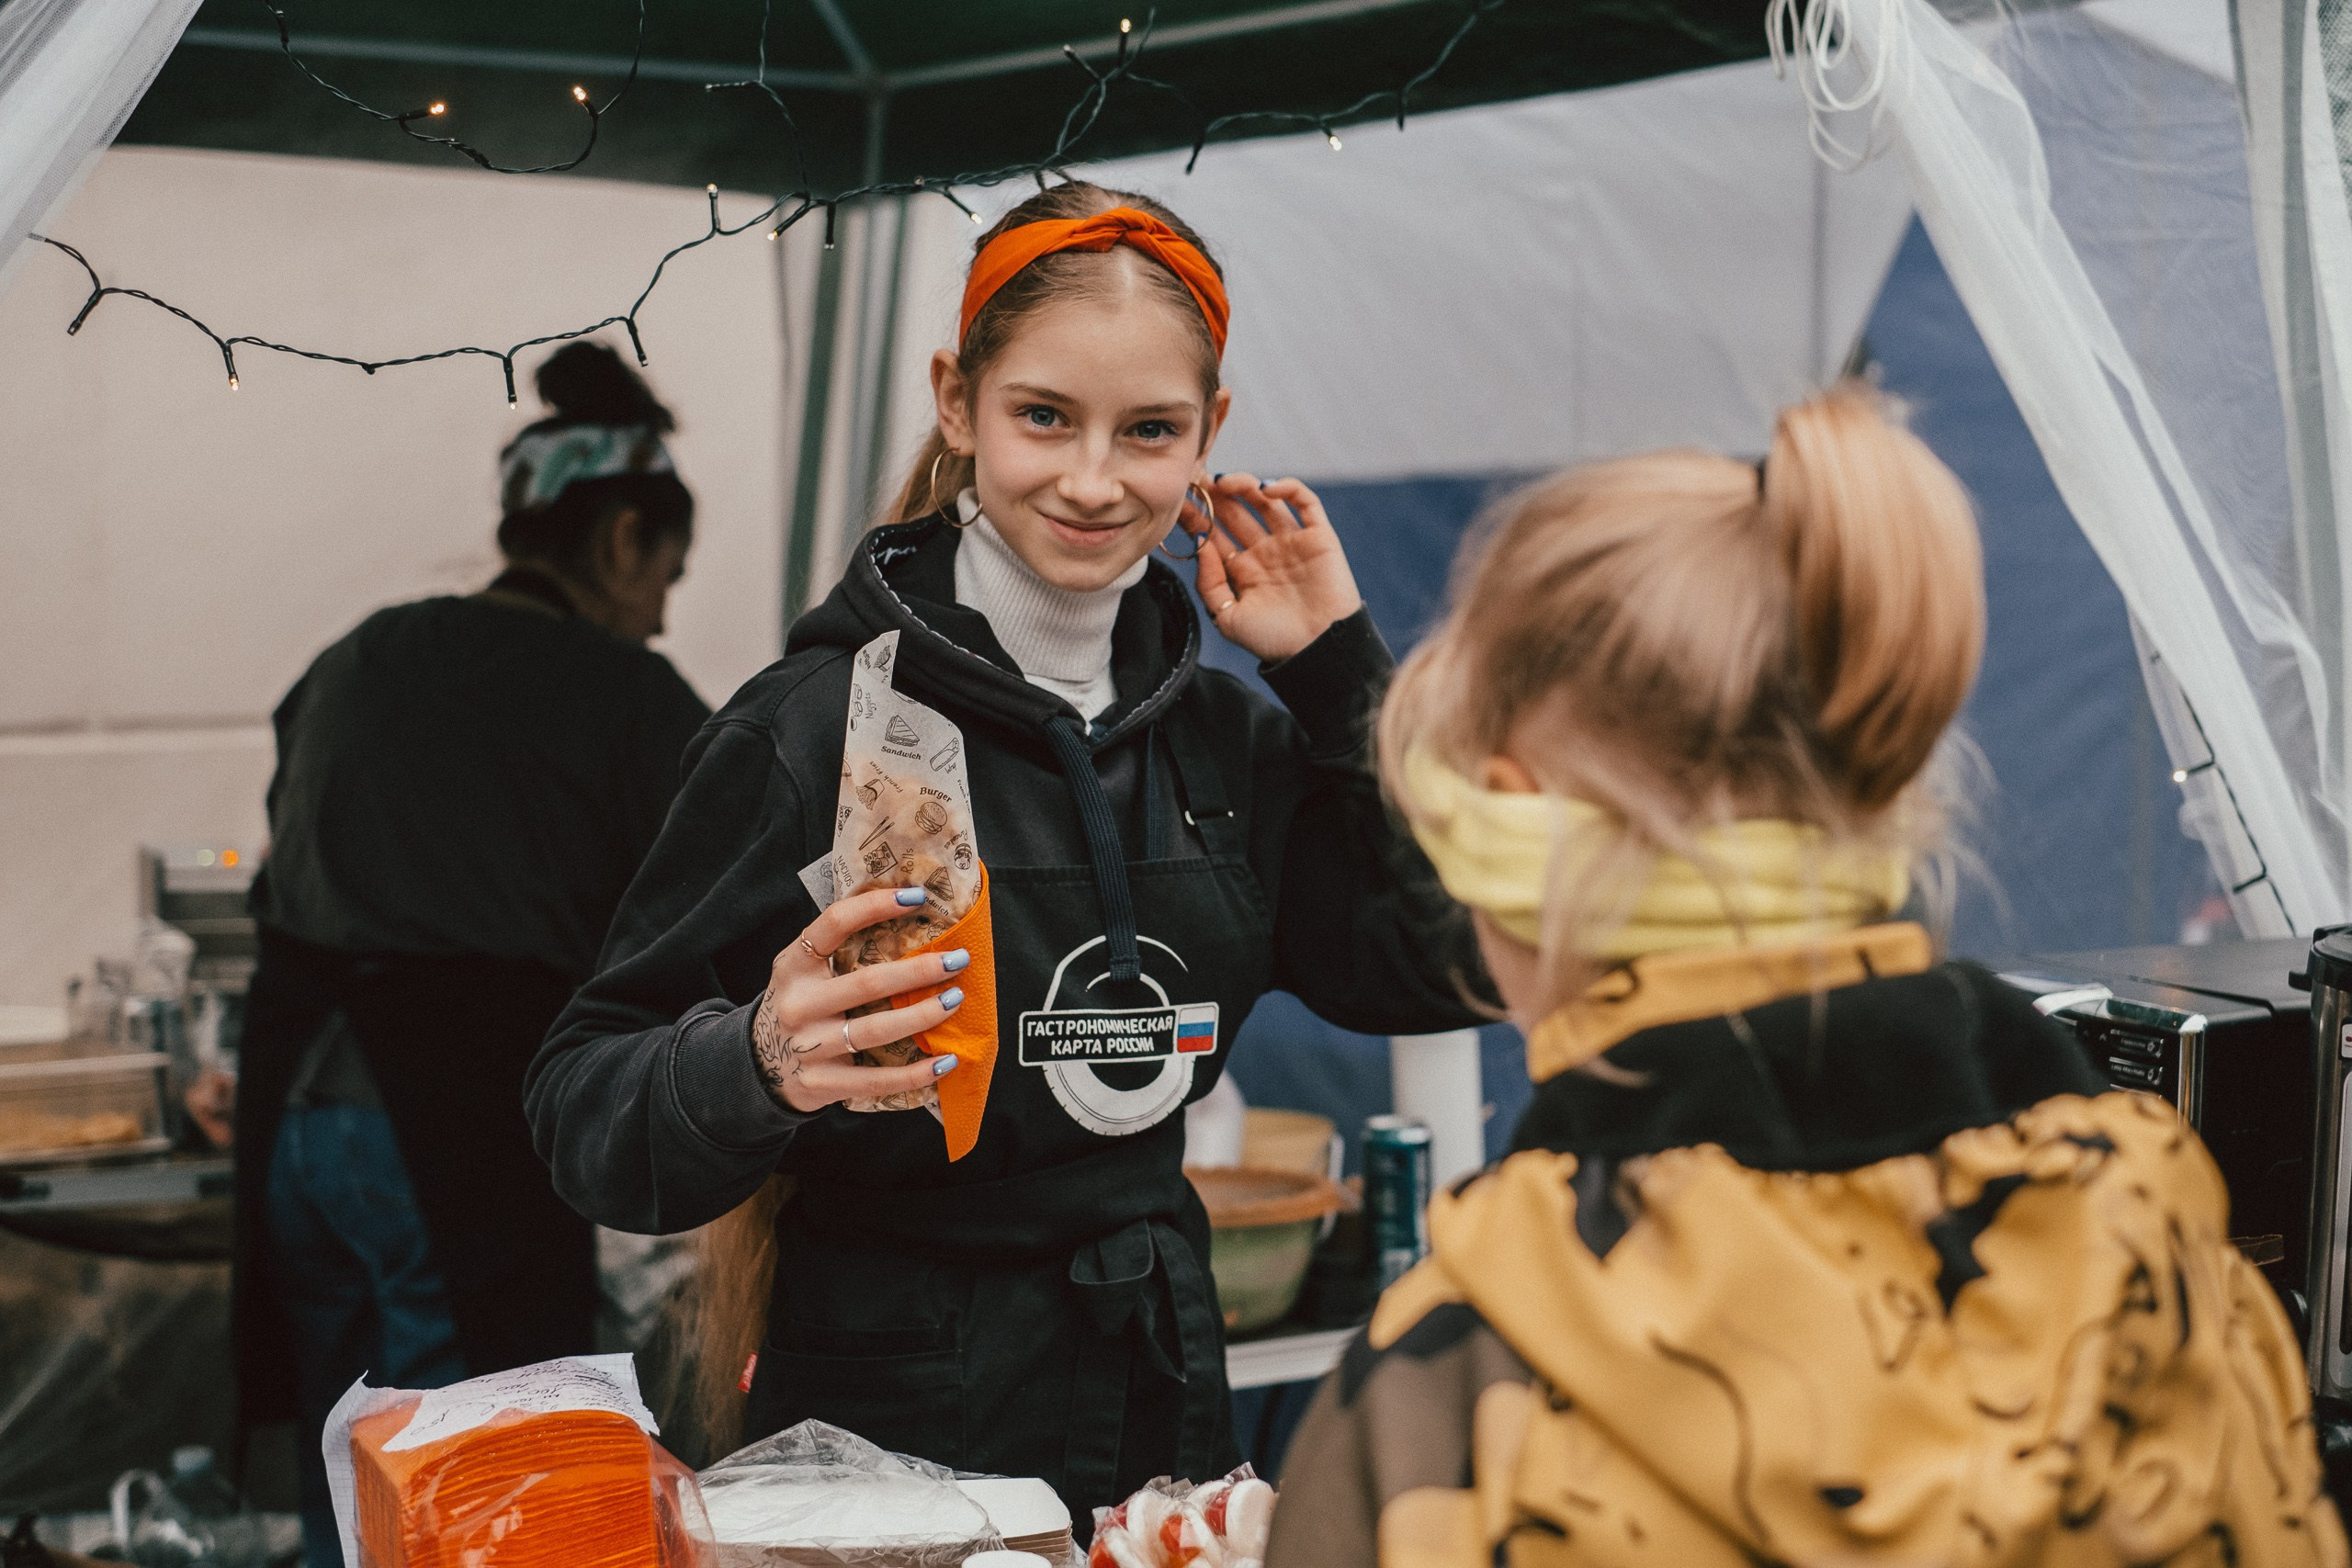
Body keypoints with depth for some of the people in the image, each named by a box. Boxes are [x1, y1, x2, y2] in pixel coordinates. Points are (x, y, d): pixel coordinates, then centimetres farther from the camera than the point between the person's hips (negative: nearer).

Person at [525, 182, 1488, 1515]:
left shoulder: (1229, 736, 3)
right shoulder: (817, 727, -15)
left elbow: (1445, 969, 3)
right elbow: (586, 1107, -14)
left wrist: (1341, 664, -1)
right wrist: (758, 1066, -36)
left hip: (1163, 1406, 5)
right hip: (888, 1425, -5)